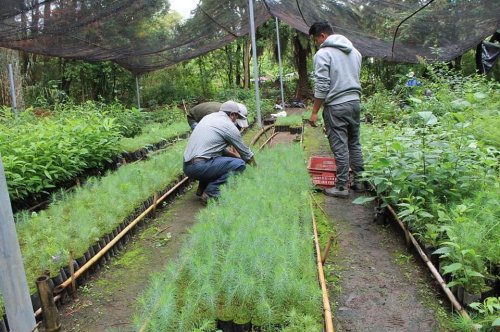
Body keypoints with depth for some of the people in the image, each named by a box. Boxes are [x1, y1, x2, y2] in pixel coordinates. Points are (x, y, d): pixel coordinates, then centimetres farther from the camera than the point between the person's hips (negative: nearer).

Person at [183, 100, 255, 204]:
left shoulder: (209, 117, 19)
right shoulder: (229, 126, -4)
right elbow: (245, 152, 8)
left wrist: (234, 156, 27)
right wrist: (255, 166, 24)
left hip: (186, 166, 9)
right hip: (200, 167, -9)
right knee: (240, 164, -7)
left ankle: (203, 188, 19)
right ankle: (211, 193, -10)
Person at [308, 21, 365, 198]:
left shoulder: (323, 53, -9)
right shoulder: (354, 51, 14)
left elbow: (321, 86, -15)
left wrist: (314, 112, -10)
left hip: (336, 106, -7)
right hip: (355, 103, 7)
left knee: (340, 148, -2)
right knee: (354, 144, 15)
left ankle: (342, 187, 5)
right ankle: (359, 181, 23)